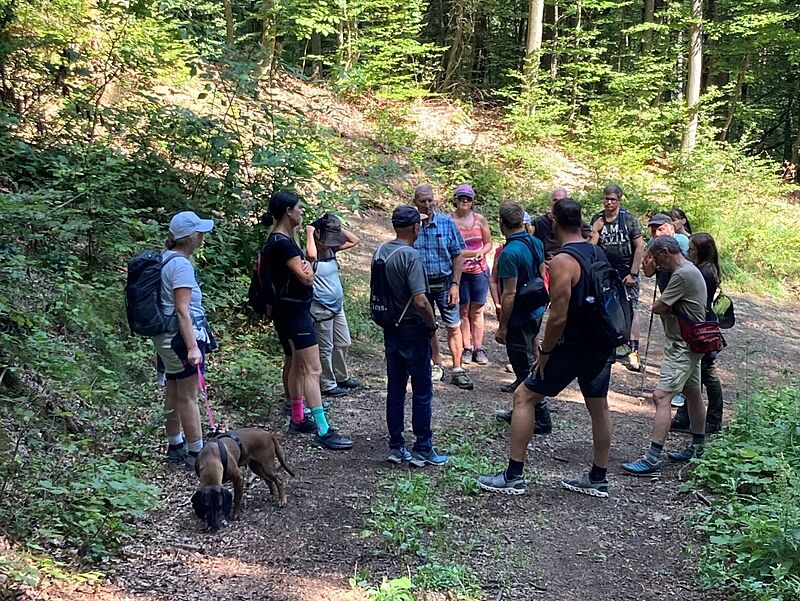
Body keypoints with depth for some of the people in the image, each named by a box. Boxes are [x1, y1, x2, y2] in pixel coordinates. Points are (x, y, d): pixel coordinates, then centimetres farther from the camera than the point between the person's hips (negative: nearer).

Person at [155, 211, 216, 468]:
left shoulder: (167, 259, 11)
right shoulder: (181, 265, -19)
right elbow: (182, 310, -23)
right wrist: (192, 346, -25)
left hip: (167, 338, 10)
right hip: (181, 337, -10)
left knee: (174, 394, 17)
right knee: (189, 397, -2)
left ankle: (175, 446, 28)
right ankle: (196, 453, 5)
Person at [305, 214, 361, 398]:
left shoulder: (331, 250, 3)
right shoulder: (310, 257, -20)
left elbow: (354, 240, 8)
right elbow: (311, 255, -45)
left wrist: (338, 228, -3)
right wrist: (309, 233, -30)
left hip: (337, 306, 8)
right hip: (321, 309, -8)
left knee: (344, 343, 20)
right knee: (326, 349, 5)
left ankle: (341, 377, 38)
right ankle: (327, 385, 20)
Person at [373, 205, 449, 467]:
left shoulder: (380, 252, 3)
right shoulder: (411, 256, -20)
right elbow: (420, 301, -25)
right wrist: (432, 325, -11)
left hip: (390, 328, 7)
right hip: (413, 329, -7)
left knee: (395, 388, 13)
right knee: (422, 390, 3)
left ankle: (396, 447, 18)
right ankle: (422, 449, 9)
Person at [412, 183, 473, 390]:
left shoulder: (447, 222, -5)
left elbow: (458, 255, -2)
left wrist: (455, 284, -7)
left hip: (444, 282, -1)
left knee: (454, 327, -1)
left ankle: (457, 370, 6)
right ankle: (437, 365, 27)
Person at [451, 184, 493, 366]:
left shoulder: (480, 219, 3)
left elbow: (488, 242, 10)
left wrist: (481, 252, -9)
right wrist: (470, 253, -15)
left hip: (479, 270, 2)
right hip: (459, 271, -2)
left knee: (477, 310, 6)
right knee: (463, 310, 4)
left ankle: (478, 349, 10)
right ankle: (467, 349, 10)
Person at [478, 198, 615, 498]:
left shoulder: (562, 262, -19)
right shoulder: (598, 253, 6)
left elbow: (558, 317, -22)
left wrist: (545, 353, -11)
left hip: (573, 347, -8)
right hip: (602, 345, 8)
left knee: (523, 397, 2)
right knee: (598, 405, 19)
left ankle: (514, 477, 4)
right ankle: (598, 479, 30)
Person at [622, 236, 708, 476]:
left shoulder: (682, 274, -21)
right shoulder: (690, 270, 13)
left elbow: (658, 307, -20)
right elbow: (671, 307, 12)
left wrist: (665, 307, 0)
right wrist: (670, 309, -8)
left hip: (683, 347, -11)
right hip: (688, 344, 11)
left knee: (661, 396, -16)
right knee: (692, 394, 21)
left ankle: (652, 458, -19)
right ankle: (698, 448, 36)